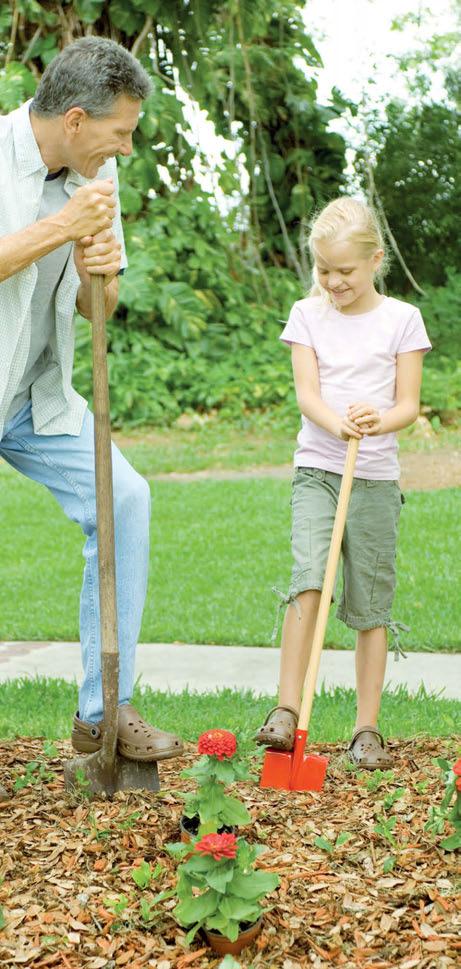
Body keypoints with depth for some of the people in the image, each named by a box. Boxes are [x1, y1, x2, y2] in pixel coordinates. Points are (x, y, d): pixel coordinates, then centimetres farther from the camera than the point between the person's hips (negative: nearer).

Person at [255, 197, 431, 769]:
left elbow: (408, 404, 0)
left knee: (372, 607, 3)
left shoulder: (401, 318, 3)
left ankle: (367, 728, 11)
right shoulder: (308, 315, 6)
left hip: (376, 476, 0)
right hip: (317, 468, 0)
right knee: (308, 580, -20)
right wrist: (338, 425, -24)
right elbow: (306, 392, -3)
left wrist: (379, 421, -23)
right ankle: (287, 711, -18)